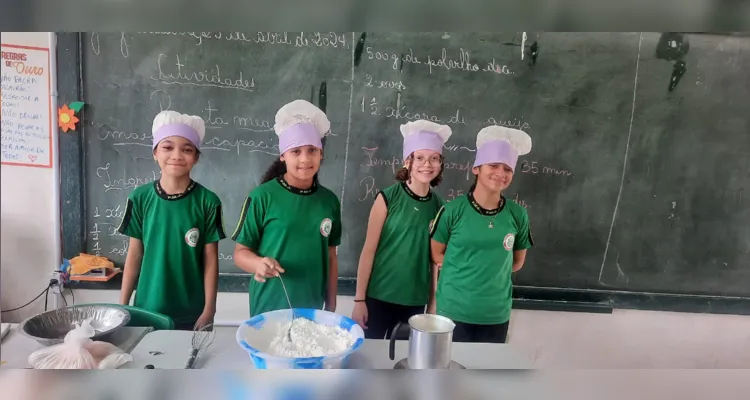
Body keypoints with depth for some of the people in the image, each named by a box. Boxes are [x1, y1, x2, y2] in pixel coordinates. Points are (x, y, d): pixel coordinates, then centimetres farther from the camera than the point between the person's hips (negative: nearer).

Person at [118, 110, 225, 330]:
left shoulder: (207, 201, -8)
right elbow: (134, 255, 3)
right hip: (147, 309, 2)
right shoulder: (140, 198, -3)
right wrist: (122, 305, 3)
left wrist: (209, 309, -6)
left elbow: (211, 260, -5)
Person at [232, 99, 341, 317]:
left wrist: (331, 307, 7)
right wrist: (259, 264, -26)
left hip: (312, 310, 4)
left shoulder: (329, 201, 0)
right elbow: (240, 252, -6)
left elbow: (330, 257, 7)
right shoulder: (263, 196, -11)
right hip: (268, 309, -3)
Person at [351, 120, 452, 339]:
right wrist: (359, 299, -9)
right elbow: (369, 249, -9)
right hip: (379, 296, -3)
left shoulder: (439, 205, 2)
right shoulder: (388, 197, -9)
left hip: (415, 301, 4)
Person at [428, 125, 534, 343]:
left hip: (496, 315, 2)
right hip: (452, 311, -2)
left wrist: (491, 272, 2)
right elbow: (436, 253, 1)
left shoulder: (518, 215, -3)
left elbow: (517, 261, 10)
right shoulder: (453, 210, -10)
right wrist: (463, 272, -7)